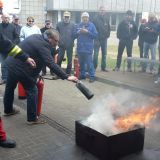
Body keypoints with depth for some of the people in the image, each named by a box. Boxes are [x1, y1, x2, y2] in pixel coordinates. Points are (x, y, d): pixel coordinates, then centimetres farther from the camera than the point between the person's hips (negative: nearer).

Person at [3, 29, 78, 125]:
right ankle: (32, 118, 7)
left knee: (10, 88, 24)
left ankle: (8, 110, 45)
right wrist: (66, 77, -33)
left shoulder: (36, 37, 7)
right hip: (21, 68, -10)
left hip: (12, 63, 10)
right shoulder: (43, 45, -22)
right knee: (32, 91, 1)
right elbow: (51, 64, -31)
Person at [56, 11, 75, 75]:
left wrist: (72, 42, -7)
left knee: (69, 60, 7)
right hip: (61, 45, 0)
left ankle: (68, 73, 18)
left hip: (70, 45, 0)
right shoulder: (59, 24, 4)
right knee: (59, 59, 1)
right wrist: (58, 41, 2)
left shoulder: (72, 25, 1)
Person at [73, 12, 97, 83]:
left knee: (89, 62, -8)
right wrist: (78, 32, -8)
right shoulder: (78, 25, 11)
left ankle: (92, 76, -3)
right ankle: (82, 75, 22)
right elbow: (74, 35, 12)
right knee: (81, 62, 10)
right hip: (80, 47, 4)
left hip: (88, 48, -4)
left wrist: (87, 32, -15)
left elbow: (95, 35, -5)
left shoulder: (91, 25, 1)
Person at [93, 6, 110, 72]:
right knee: (96, 53, -4)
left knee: (104, 53, 9)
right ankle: (94, 67, 4)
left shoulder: (106, 18, 8)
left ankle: (103, 67, 18)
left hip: (104, 39, 5)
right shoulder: (96, 18, -6)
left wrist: (108, 34, 5)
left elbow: (109, 27, 15)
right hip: (97, 39, -5)